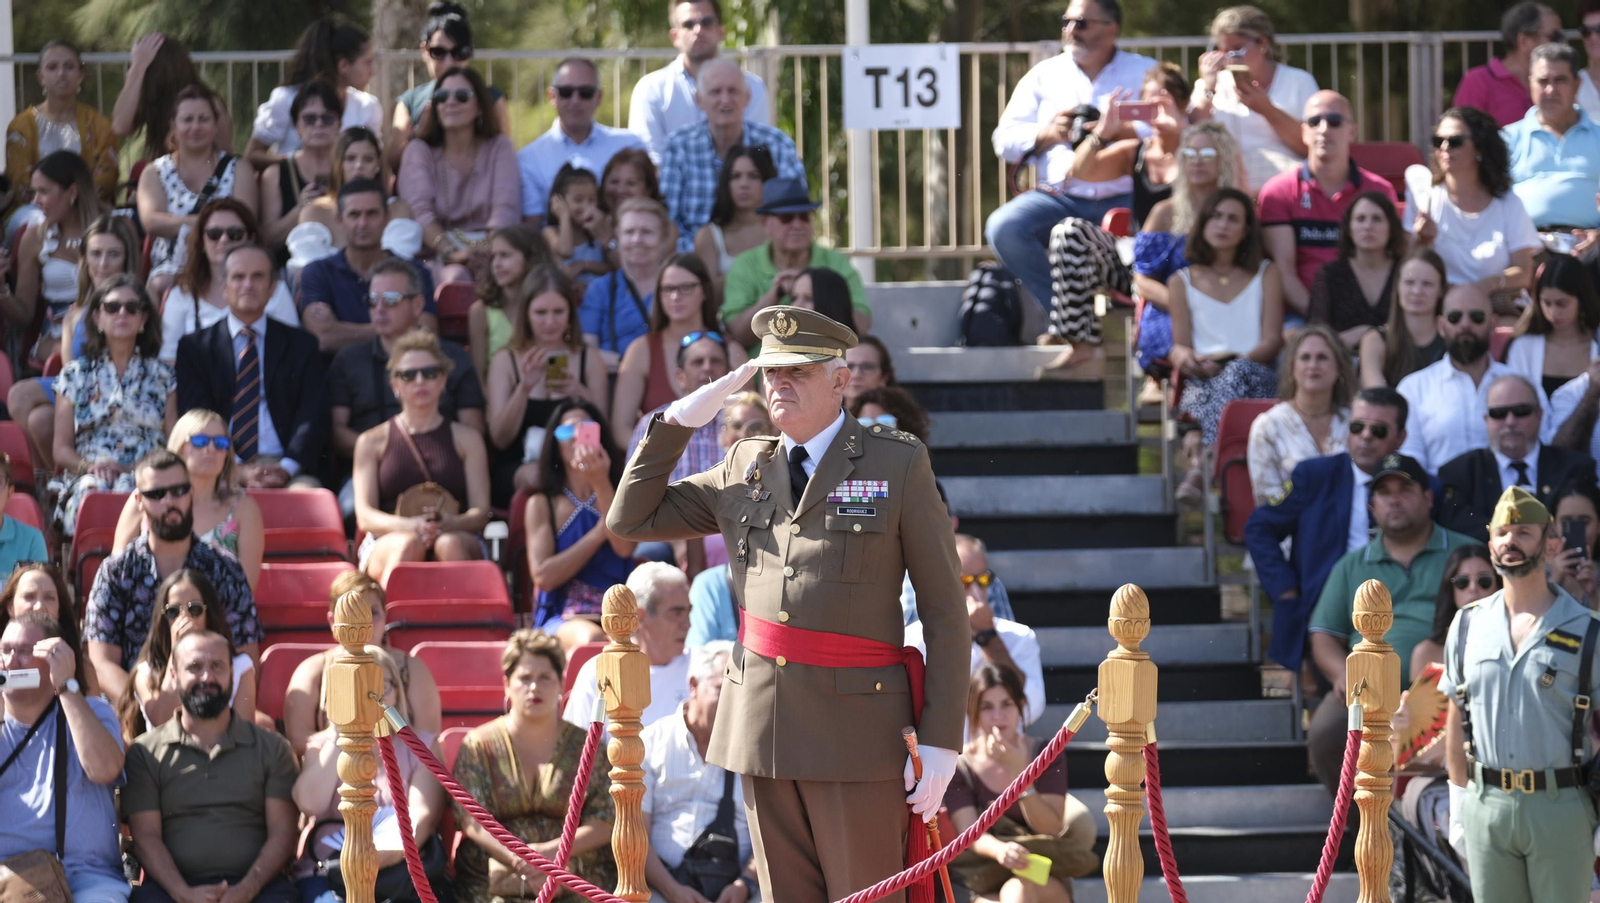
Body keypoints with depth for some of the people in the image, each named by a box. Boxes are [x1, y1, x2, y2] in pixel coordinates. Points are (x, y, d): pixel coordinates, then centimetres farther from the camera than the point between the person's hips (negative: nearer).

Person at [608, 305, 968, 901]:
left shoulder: (898, 463, 0)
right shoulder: (743, 469, 13)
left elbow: (943, 606, -2)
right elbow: (631, 519, 18)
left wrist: (941, 740, -8)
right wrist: (678, 422, 7)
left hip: (855, 722, -5)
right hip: (763, 726, 5)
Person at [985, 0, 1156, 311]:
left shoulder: (1146, 73, 11)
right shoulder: (1045, 75, 18)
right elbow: (1004, 140, 13)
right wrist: (1046, 135, -7)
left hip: (1124, 200, -2)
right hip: (1060, 199, 2)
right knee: (1002, 228, -27)